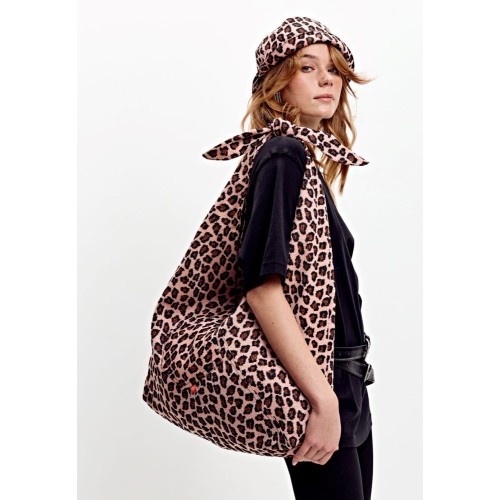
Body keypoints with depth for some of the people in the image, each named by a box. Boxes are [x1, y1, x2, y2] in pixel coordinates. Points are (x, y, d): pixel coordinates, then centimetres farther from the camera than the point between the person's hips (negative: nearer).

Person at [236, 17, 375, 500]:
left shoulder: (315, 162, 13)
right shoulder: (285, 157, -13)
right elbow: (262, 284, -24)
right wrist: (323, 400, -25)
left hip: (346, 388, 9)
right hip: (316, 387, -9)